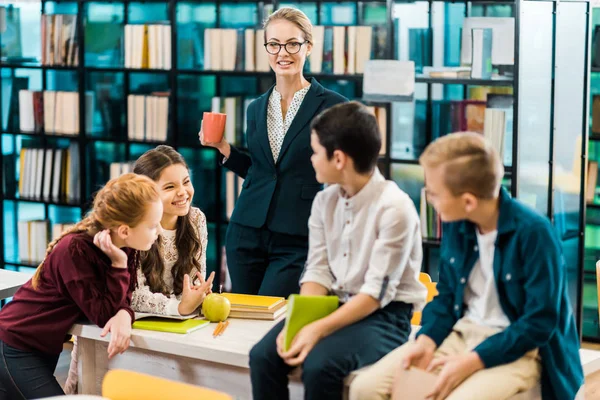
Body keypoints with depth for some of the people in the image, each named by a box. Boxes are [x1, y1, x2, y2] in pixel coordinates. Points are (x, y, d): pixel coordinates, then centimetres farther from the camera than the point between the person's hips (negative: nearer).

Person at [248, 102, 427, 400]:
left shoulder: (395, 207, -18)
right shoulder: (325, 201, 4)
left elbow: (377, 292, -20)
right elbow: (317, 271, 2)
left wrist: (319, 330, -29)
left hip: (384, 315, -6)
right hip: (335, 306, 6)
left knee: (319, 364, -31)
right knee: (263, 355, -17)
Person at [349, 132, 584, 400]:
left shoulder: (534, 233, -20)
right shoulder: (456, 225, 0)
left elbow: (540, 323, -18)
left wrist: (472, 362, -23)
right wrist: (426, 341, -7)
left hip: (518, 350, -6)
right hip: (461, 335, 6)